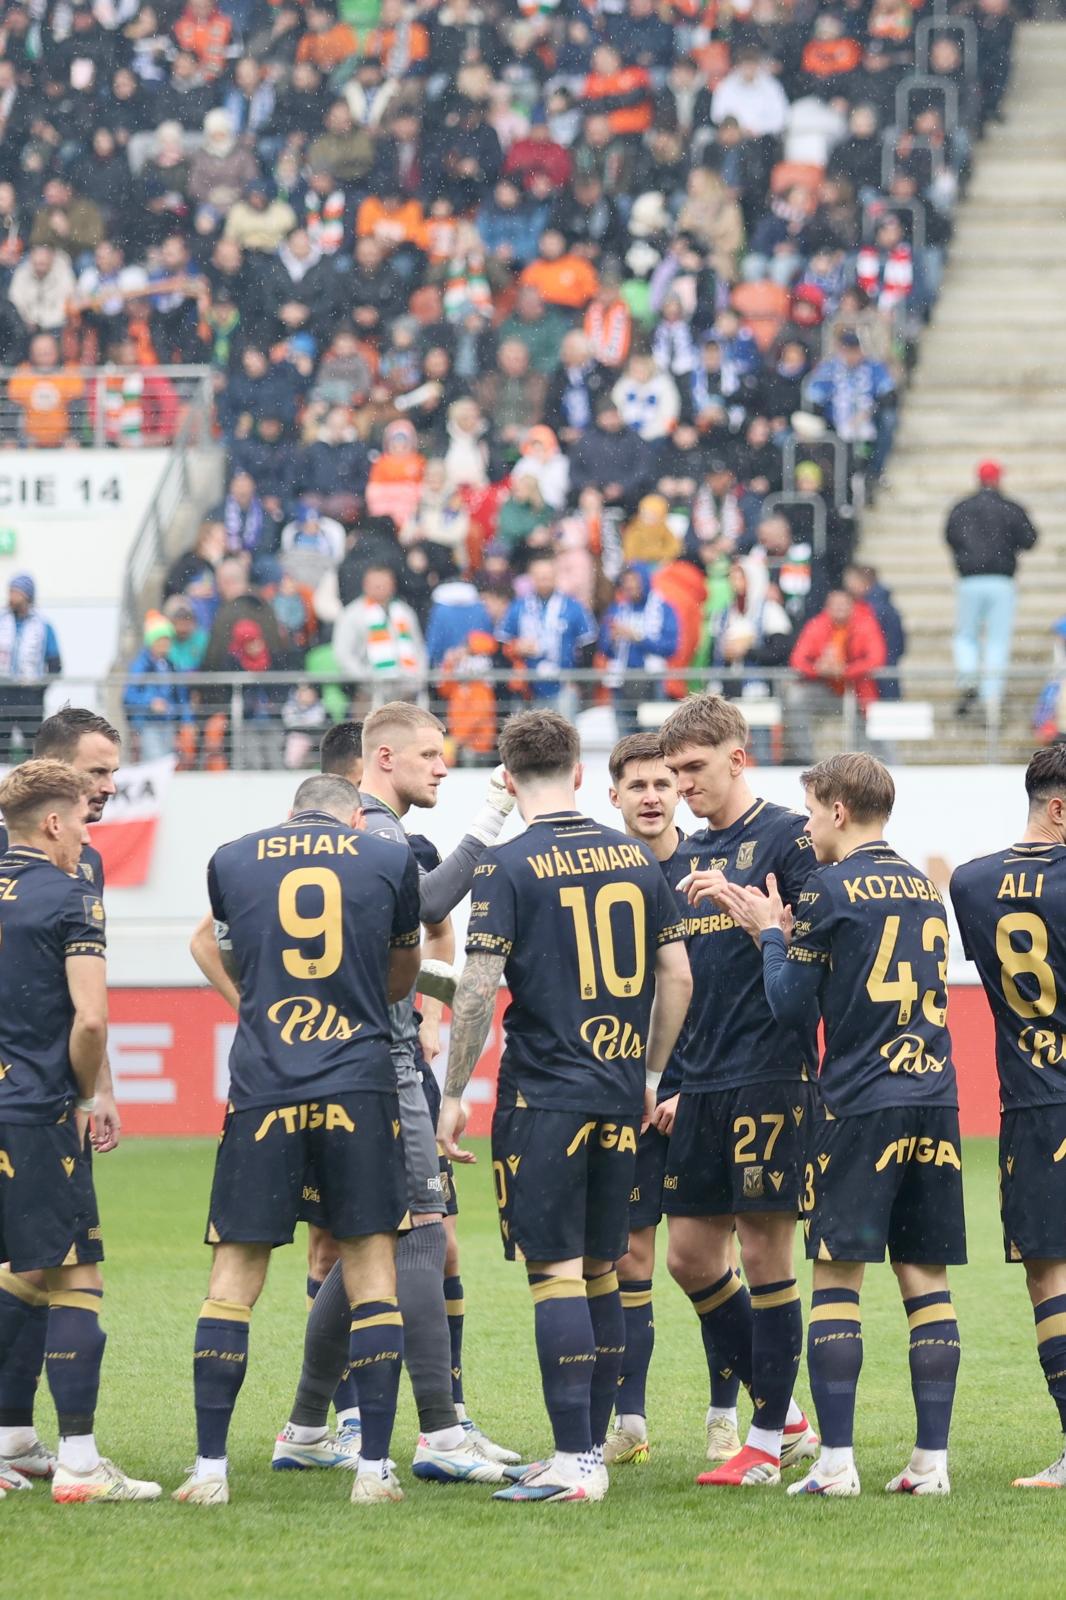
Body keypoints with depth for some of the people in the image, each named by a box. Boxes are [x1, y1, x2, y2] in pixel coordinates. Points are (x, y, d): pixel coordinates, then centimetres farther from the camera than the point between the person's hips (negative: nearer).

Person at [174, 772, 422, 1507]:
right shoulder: (390, 861, 7)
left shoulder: (230, 861, 9)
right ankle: (375, 1467, 3)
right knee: (371, 1267, 5)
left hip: (261, 1088, 0)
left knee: (235, 1273, 5)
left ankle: (210, 1467, 3)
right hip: (361, 1082, 0)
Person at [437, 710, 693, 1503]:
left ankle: (574, 1462, -10)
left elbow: (478, 989, -12)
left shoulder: (513, 865, -8)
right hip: (619, 1094, 5)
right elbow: (677, 974, 12)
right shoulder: (635, 857, 8)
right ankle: (592, 1451, 17)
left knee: (557, 1273, -6)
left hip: (544, 1095, -5)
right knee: (601, 1271, 13)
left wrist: (454, 1094, -4)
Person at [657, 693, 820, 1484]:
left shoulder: (787, 835, -5)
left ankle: (766, 1443, 2)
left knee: (765, 1250, -4)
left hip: (770, 1076, -8)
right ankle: (783, 1415, 19)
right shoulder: (690, 854, 17)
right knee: (692, 1254, 7)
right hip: (702, 1083, 8)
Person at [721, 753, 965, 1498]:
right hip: (935, 1101, 5)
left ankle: (836, 1460, -6)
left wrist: (771, 931, 12)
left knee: (837, 1279, -1)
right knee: (927, 1279, 5)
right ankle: (932, 1459, 2)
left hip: (858, 1107, -5)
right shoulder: (924, 887, 13)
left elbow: (794, 1006, -4)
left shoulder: (827, 891, -5)